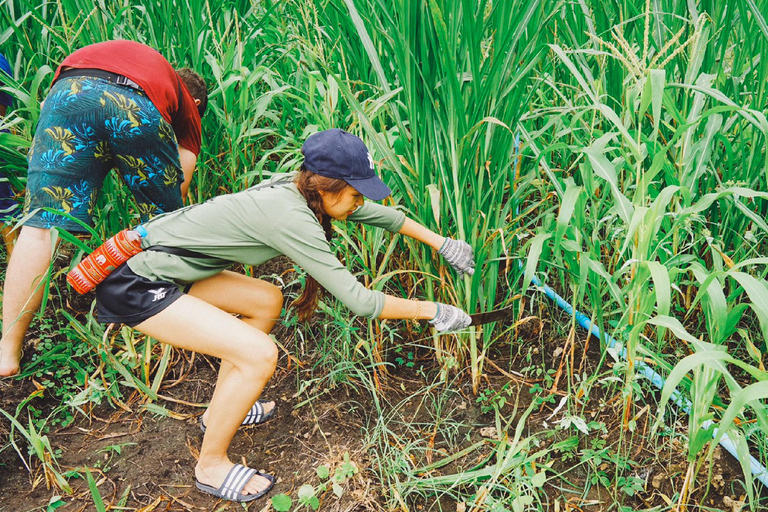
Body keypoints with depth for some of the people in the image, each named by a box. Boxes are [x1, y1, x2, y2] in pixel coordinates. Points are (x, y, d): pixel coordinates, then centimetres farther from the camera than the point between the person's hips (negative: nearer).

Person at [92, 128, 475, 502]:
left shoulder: (296, 188, 1)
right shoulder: (290, 217, -26)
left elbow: (378, 213, 13)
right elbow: (357, 300, -24)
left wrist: (440, 242, 16)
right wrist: (431, 311, -13)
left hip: (158, 263, 10)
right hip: (134, 287, -10)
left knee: (267, 301, 17)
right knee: (260, 354, -16)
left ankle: (220, 410, 30)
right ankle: (211, 466, 7)